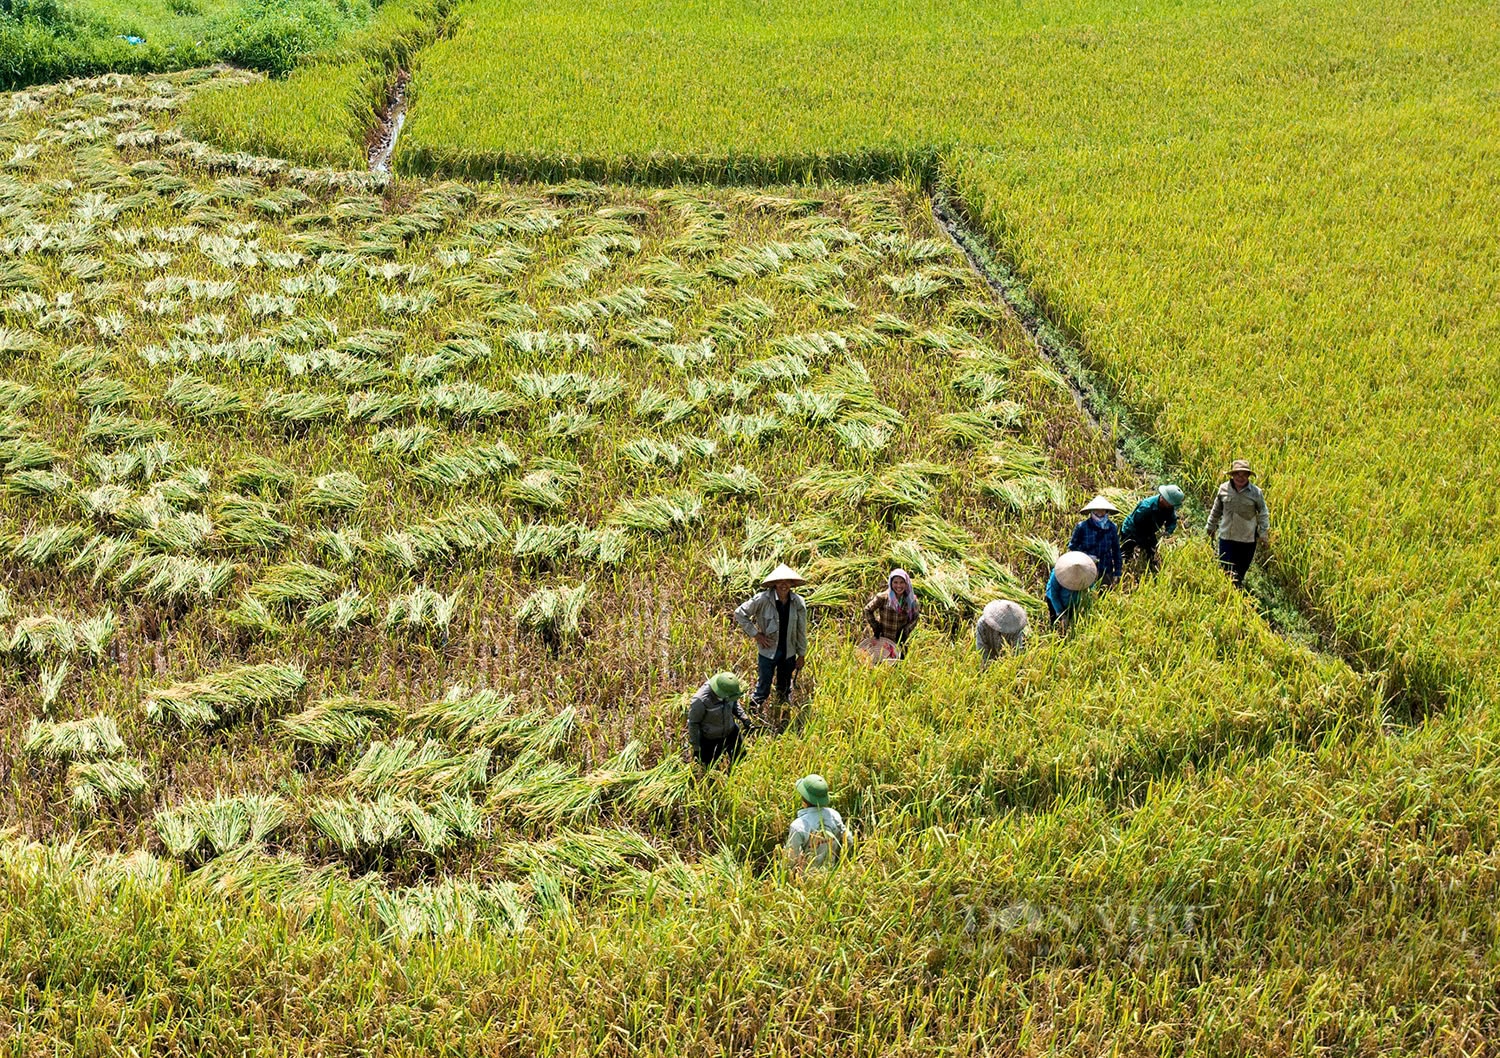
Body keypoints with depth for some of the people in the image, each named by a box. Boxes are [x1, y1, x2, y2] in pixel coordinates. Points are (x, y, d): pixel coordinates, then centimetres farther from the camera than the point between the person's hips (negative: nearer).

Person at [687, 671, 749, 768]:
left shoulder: (729, 692, -20)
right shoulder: (700, 701, -36)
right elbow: (693, 723, -21)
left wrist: (743, 717, -7)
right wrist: (696, 747, -14)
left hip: (731, 733, 5)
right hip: (710, 740, -5)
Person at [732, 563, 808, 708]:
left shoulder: (798, 602, -10)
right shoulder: (763, 599, -20)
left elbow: (801, 631, 1)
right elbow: (740, 614, -11)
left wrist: (801, 655, 7)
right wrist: (755, 634, -11)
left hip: (789, 652, 3)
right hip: (768, 650, -3)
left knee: (785, 686, 21)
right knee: (763, 686, 2)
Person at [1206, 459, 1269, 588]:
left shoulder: (1256, 492, -9)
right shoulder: (1224, 489, -4)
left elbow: (1263, 514, 0)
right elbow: (1216, 510, 9)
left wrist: (1263, 533, -3)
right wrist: (1211, 527, 17)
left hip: (1248, 539, -1)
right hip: (1226, 537, 1)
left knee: (1242, 569, 12)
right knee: (1225, 568, 1)